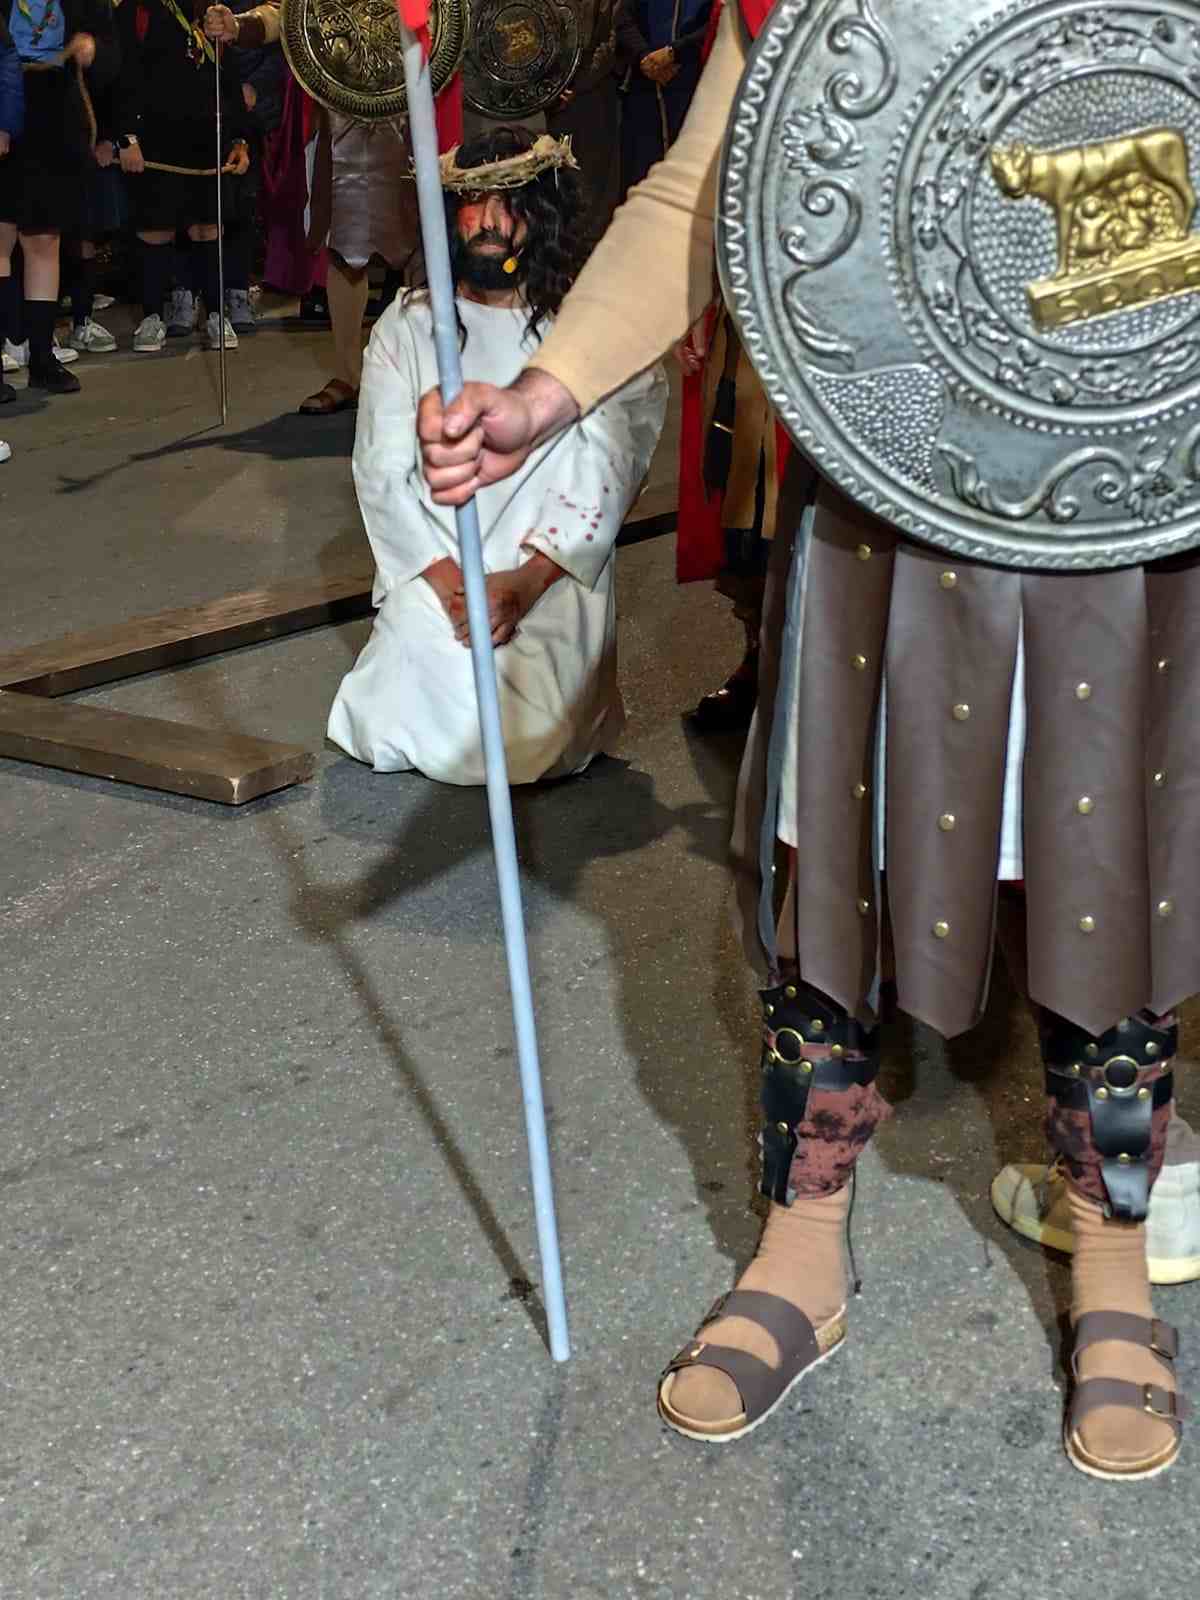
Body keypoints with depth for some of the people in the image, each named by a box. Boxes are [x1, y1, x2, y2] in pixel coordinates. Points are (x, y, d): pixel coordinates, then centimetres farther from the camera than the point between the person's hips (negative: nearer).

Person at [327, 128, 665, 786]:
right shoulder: (407, 326, 8)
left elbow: (600, 477, -6)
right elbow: (381, 471, 1)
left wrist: (525, 582, -19)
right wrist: (446, 577, -13)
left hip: (553, 581, -2)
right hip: (431, 577, 2)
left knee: (522, 738, -19)